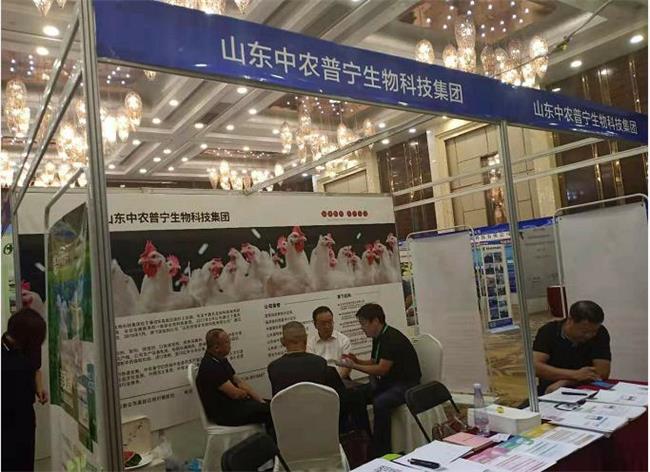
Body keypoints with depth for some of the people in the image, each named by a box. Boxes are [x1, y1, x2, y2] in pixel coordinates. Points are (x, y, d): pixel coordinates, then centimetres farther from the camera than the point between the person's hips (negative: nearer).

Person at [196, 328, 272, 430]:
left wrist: (260, 400, 1)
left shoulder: (221, 360, 7)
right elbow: (235, 393, -23)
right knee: (269, 411, -14)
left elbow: (239, 382, 9)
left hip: (231, 403, 9)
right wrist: (247, 394, 0)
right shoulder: (210, 367, -24)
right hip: (223, 414, -9)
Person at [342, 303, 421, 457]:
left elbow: (381, 369, -23)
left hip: (406, 383, -9)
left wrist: (354, 366, -19)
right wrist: (357, 361, -1)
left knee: (380, 403, -33)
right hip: (388, 382, 9)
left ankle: (382, 451, -18)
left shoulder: (392, 339, -21)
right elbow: (374, 362, 18)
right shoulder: (378, 338, 7)